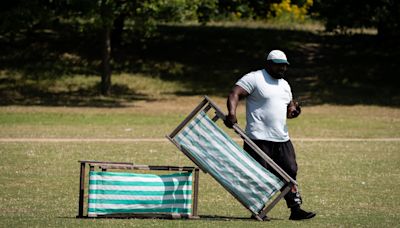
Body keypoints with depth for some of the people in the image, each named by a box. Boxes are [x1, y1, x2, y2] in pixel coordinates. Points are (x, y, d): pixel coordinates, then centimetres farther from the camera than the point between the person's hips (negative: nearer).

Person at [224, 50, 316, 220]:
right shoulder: (254, 79, -6)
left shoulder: (284, 85, 19)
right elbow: (234, 94, -16)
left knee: (289, 173, 5)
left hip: (282, 139, 7)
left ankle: (295, 209, 8)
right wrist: (232, 113, -34)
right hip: (259, 139, -7)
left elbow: (289, 107, 27)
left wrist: (294, 110, 1)